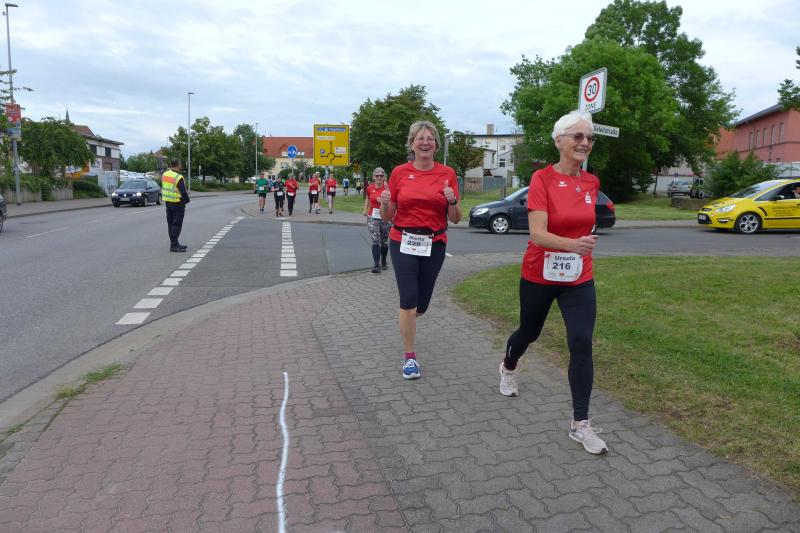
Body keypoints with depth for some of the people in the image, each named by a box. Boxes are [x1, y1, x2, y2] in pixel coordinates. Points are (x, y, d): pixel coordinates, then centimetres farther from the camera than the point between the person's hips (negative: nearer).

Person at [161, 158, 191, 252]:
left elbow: (164, 188, 15)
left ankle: (174, 243, 22)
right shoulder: (178, 177, -19)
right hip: (177, 203, -8)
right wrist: (186, 200, -5)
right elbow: (183, 192, -19)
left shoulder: (164, 175, 6)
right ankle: (174, 245, -6)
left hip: (167, 202, 8)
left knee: (171, 223, 14)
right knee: (177, 224, -5)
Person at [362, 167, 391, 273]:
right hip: (373, 218, 1)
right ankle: (377, 265, -11)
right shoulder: (370, 188, 1)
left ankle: (383, 262, 31)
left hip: (385, 217, -1)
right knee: (375, 241, -10)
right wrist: (365, 209, 13)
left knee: (384, 241, 12)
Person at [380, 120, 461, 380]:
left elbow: (455, 219, 2)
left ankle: (407, 320, 46)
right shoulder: (400, 172, -1)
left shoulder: (447, 173, 0)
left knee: (421, 305, 9)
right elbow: (387, 216, 4)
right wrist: (384, 202, -16)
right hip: (403, 242, -1)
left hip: (434, 244, 1)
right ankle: (410, 357, 9)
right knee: (409, 300, -9)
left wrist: (452, 201, -17)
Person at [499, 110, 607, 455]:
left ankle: (580, 424, 3)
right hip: (539, 276, -3)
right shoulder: (542, 179, -16)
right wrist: (572, 245, -42)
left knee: (582, 345, -8)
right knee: (529, 332, 18)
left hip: (579, 279, 3)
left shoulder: (592, 183, 0)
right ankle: (508, 367, 52)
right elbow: (537, 234, -27)